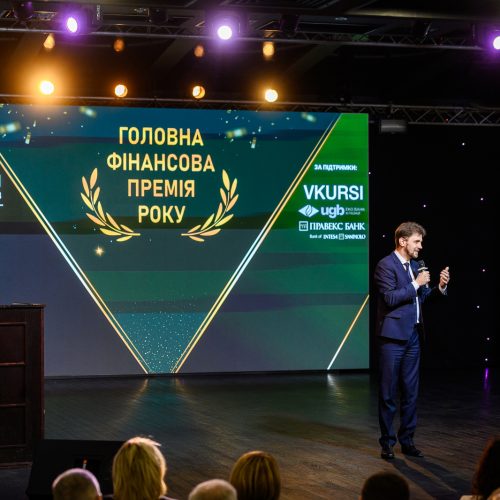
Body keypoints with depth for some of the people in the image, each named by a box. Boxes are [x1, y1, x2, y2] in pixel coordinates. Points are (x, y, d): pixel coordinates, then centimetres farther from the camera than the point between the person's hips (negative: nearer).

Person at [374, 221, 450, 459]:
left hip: (413, 336, 7)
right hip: (393, 336, -7)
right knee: (388, 393, 1)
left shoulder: (415, 266, 14)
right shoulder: (386, 265, -10)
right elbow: (390, 298, -19)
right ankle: (387, 442, 8)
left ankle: (407, 440, 18)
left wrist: (440, 287, 2)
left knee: (410, 392, 10)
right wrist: (416, 284, -16)